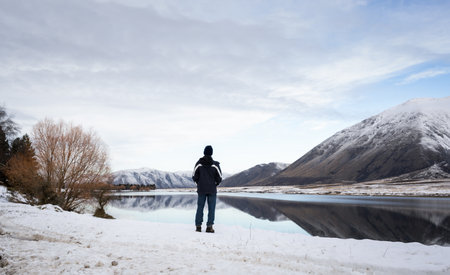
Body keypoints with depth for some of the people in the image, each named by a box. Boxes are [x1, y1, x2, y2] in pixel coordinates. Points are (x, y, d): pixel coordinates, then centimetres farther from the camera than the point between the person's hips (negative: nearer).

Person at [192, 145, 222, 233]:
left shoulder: (199, 163, -4)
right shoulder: (215, 164, -6)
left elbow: (194, 176, -2)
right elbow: (219, 178, -3)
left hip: (201, 189, 1)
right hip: (212, 190, -1)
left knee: (200, 208, 8)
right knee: (211, 208, 4)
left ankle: (198, 226, 7)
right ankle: (209, 226, 0)